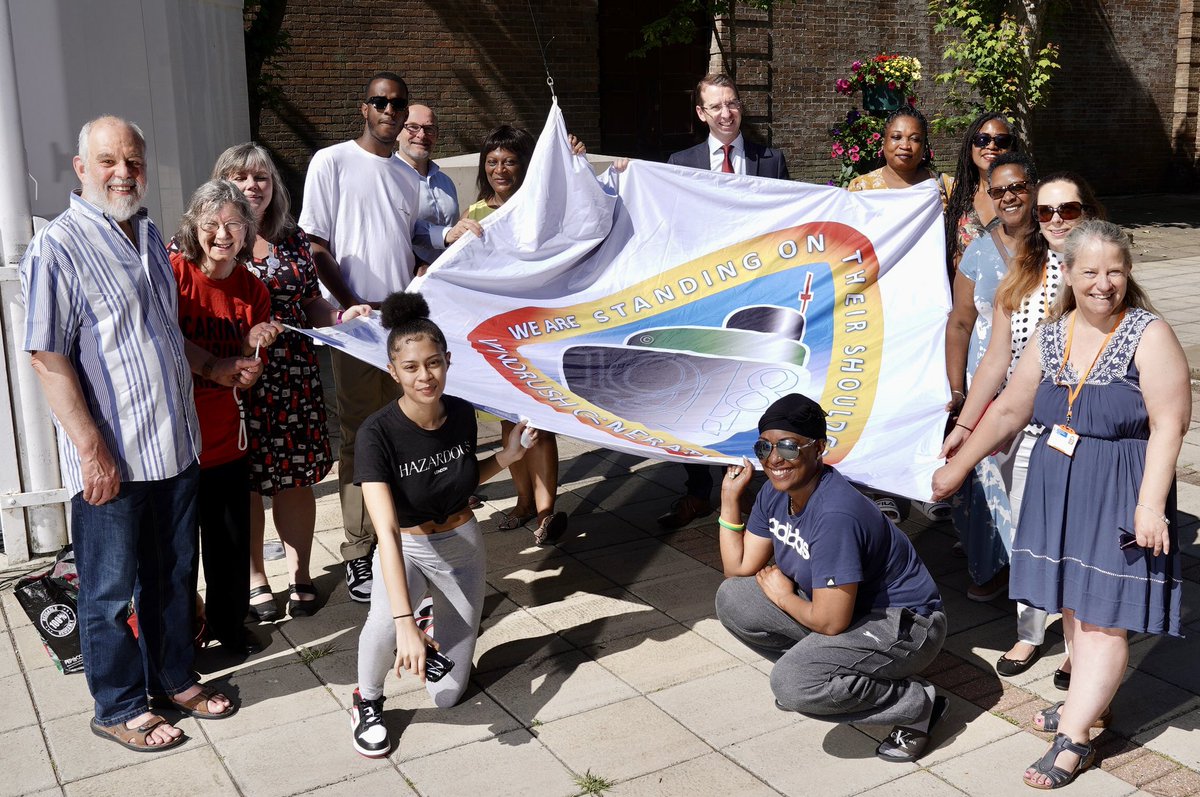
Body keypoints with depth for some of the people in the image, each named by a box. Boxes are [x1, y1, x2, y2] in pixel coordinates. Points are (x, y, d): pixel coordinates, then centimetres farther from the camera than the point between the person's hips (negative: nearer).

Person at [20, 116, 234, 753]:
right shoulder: (57, 248, -14)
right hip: (111, 461, -7)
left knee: (174, 574, 19)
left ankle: (173, 677, 36)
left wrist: (216, 367, 15)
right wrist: (94, 453, -19)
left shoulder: (149, 235, 11)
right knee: (111, 591, 8)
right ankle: (118, 708, 25)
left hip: (176, 447, 7)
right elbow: (48, 360, -17)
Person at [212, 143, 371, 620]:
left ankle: (300, 575, 25)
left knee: (295, 478, 8)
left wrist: (341, 317, -2)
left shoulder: (293, 240, 10)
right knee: (242, 483, 6)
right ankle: (254, 581, 24)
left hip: (294, 381, 3)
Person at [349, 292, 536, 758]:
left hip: (462, 546, 3)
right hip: (406, 549, -3)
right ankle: (368, 701, -6)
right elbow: (387, 531, -35)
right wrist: (404, 621, -45)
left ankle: (445, 624, 37)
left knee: (448, 695, 5)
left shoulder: (462, 414, -12)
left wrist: (506, 457, -11)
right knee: (386, 620, -38)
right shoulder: (378, 432, -26)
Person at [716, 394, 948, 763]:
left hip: (904, 624, -9)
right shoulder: (775, 492, -5)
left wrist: (782, 596, -12)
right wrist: (730, 497, -5)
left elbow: (831, 622, -30)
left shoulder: (835, 515, -33)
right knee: (732, 599, -4)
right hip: (841, 606, 9)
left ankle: (917, 705, -7)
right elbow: (740, 568, 1)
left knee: (792, 684, -29)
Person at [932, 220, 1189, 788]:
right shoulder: (1051, 337, 6)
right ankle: (1089, 703, 29)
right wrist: (956, 468, 17)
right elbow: (1008, 410, 14)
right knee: (1072, 602, 13)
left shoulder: (1149, 335, -10)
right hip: (1056, 486, 6)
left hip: (1117, 495, -6)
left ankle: (1073, 737, 2)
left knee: (1103, 611, -3)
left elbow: (1169, 424, -13)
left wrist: (1149, 505, -20)